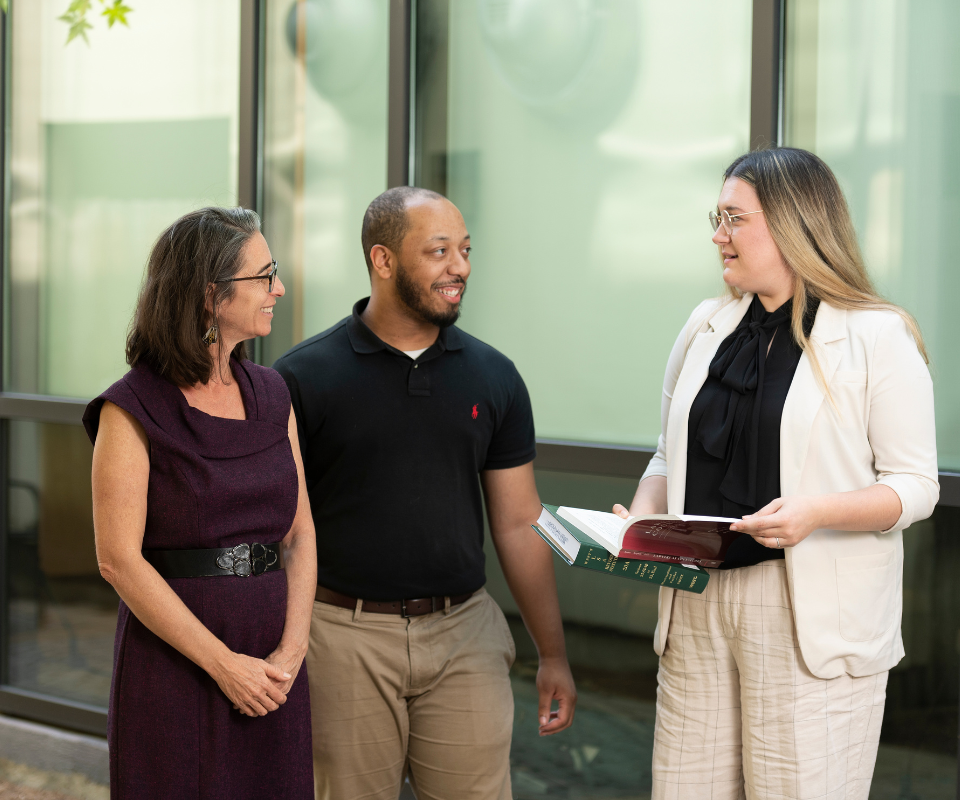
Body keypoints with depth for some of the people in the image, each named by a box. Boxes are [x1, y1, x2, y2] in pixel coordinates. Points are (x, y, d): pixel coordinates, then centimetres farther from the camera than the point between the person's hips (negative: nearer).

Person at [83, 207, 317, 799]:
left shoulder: (273, 395, 8)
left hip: (272, 668, 5)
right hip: (173, 656, -5)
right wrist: (223, 663, -15)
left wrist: (291, 649, -8)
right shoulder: (134, 409, -9)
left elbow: (299, 532, 7)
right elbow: (119, 558, -13)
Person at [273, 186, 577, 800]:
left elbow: (519, 524, 10)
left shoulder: (493, 377, 6)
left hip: (464, 636, 2)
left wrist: (554, 655, 8)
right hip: (347, 635, -2)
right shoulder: (306, 377, -4)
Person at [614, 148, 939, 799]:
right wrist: (643, 515, -1)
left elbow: (915, 486, -6)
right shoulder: (706, 327, 13)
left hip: (813, 617, -5)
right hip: (696, 602, 5)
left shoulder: (878, 337, -4)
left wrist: (816, 512, -22)